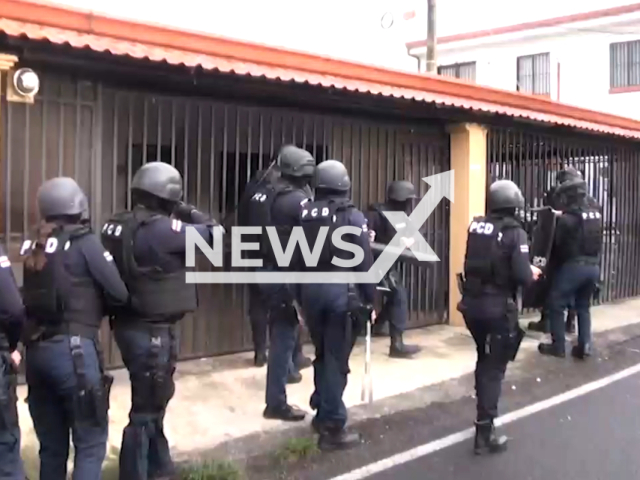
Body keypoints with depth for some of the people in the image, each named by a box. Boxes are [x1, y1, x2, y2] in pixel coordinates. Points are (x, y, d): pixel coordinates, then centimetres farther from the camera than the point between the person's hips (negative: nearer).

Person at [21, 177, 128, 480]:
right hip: (73, 349, -6)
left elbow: (31, 297, 12)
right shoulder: (84, 242, -5)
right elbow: (118, 294, -4)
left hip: (36, 352, 6)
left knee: (51, 445, 15)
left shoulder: (32, 246, 11)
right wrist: (96, 306, 17)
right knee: (90, 441, 1)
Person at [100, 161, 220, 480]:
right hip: (152, 330, -9)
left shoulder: (115, 225, 3)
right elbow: (213, 233, -14)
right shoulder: (161, 229, -20)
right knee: (146, 407, 3)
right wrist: (189, 213, 3)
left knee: (153, 398, 24)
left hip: (128, 324, 9)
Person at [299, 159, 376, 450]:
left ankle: (322, 413, 32)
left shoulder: (304, 214, 6)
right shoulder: (352, 216, -8)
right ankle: (332, 428, 6)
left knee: (322, 353, 21)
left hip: (310, 290, 5)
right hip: (342, 291, -5)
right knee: (336, 359, 1)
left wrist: (299, 292, 15)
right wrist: (370, 300, -3)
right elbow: (364, 263, -10)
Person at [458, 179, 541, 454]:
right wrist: (533, 273, 0)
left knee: (484, 359, 24)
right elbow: (522, 277, -21)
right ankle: (484, 433, 4)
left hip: (472, 303, 6)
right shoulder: (514, 233, -15)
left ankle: (484, 414, 39)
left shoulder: (476, 226, 2)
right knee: (494, 368, 3)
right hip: (498, 308, -6)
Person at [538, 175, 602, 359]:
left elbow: (558, 244, -5)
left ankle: (558, 346, 8)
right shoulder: (596, 214, 8)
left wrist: (551, 262, 10)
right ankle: (584, 346, 14)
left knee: (556, 305, 6)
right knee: (583, 306, 19)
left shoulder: (567, 218, -13)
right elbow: (598, 243, 12)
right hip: (593, 266, 7)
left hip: (573, 266, -7)